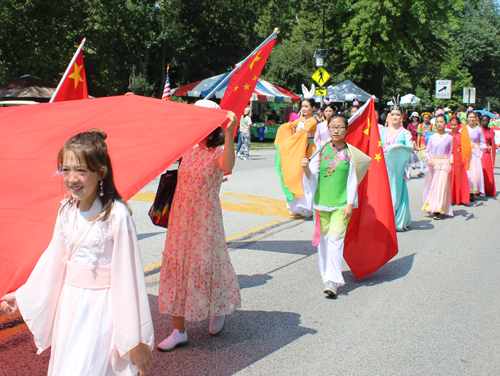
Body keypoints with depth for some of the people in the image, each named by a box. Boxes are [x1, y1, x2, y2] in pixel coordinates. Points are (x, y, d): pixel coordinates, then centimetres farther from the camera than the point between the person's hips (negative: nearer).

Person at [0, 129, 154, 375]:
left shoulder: (117, 215, -18)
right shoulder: (66, 211, 1)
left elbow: (128, 275, -17)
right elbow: (52, 260, 13)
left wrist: (136, 339, -14)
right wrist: (21, 295, 21)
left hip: (101, 308, -6)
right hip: (69, 303, 7)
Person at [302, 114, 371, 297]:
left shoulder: (350, 153, -1)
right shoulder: (322, 150, 3)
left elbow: (352, 180, -1)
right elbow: (312, 177, 0)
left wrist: (350, 204, -6)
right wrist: (306, 167, -21)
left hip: (341, 203, -3)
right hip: (322, 201, 3)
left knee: (336, 238, -11)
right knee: (323, 238, 9)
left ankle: (333, 280, -12)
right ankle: (326, 274, 24)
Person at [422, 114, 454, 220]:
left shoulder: (449, 138, 5)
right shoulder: (432, 137, 7)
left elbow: (451, 152, 10)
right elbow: (427, 151, 12)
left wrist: (451, 159, -9)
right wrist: (428, 159, -7)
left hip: (444, 163, -2)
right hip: (433, 163, 2)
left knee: (442, 184, -10)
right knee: (432, 185, 4)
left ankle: (438, 210, -12)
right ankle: (431, 206, 19)